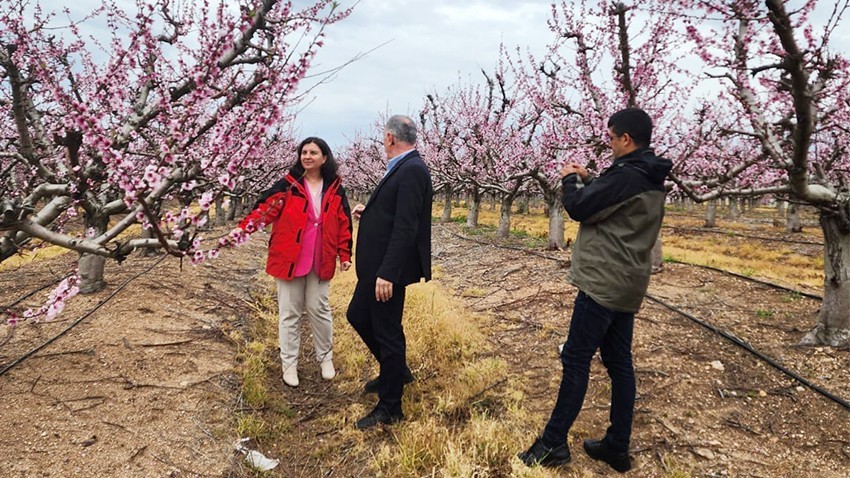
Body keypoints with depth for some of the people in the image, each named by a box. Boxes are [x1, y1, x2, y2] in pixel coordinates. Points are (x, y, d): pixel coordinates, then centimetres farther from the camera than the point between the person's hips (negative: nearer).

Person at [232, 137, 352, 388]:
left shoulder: (335, 189, 4)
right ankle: (289, 363, 20)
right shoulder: (288, 184, -3)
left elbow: (344, 223, 6)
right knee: (289, 312, 7)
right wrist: (244, 227, -29)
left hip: (320, 261, 1)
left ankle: (325, 357, 28)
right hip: (289, 259, -1)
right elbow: (265, 207, -13)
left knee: (318, 309, 10)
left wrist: (345, 254, 1)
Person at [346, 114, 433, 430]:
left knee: (387, 332, 2)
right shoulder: (403, 167, 11)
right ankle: (396, 371, 39)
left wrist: (387, 274, -27)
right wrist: (367, 212, 9)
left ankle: (389, 407, 19)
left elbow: (406, 227, -26)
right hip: (377, 266, 10)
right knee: (357, 316, 22)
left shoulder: (411, 170, -19)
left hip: (389, 269, -10)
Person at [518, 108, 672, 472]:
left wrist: (570, 181, 5)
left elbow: (579, 209, -13)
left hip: (603, 283, -10)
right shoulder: (652, 179, 13)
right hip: (627, 286, 10)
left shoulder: (626, 175, -17)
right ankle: (617, 447, 19)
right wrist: (587, 180, 18)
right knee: (619, 364, 11)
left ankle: (554, 443, 5)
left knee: (576, 360, -3)